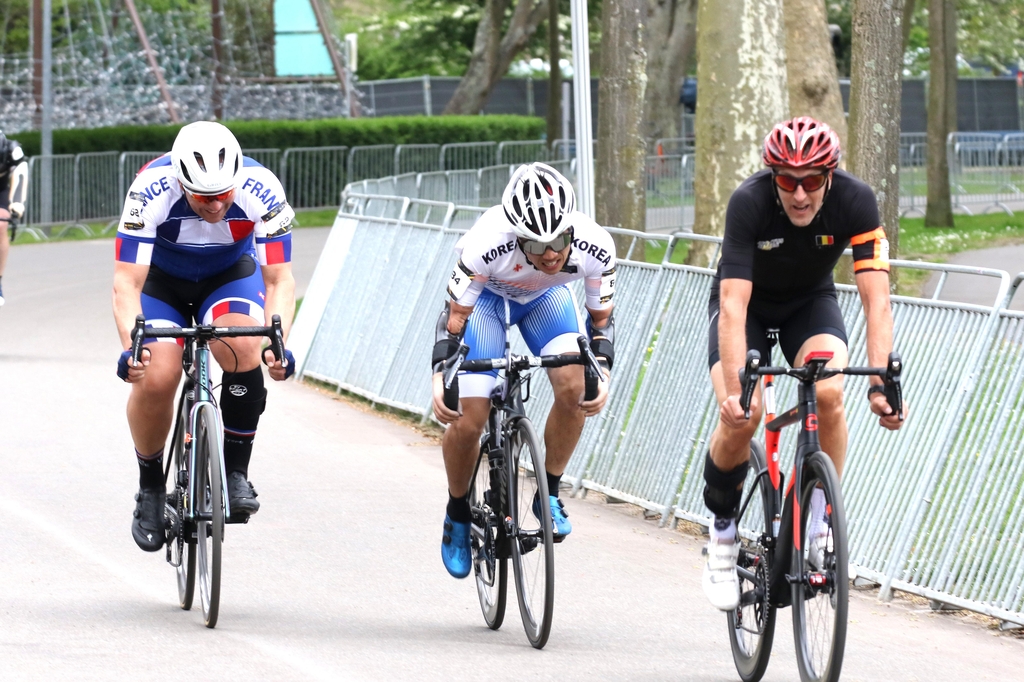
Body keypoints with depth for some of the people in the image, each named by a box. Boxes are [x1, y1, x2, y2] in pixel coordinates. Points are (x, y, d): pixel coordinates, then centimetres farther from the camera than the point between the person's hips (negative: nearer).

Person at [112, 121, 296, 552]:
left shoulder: (260, 190, -31)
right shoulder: (151, 192, -34)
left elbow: (279, 278, -27)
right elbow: (128, 283, -33)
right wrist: (130, 347, -49)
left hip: (230, 274, 0)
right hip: (162, 279, 0)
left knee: (243, 349, -30)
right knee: (155, 379, -21)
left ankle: (236, 472, -15)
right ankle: (150, 485, 4)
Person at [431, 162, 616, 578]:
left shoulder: (594, 247, -33)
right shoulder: (487, 246, -40)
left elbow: (601, 318, -16)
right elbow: (455, 317, -28)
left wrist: (602, 376, -33)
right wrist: (439, 379, -42)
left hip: (545, 298, 2)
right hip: (486, 296, -2)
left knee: (574, 386, -24)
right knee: (467, 421, -14)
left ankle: (550, 494, -3)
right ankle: (458, 514, 13)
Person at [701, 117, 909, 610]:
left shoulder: (855, 202, -28)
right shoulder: (750, 202, -33)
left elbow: (876, 299, -31)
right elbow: (734, 304, -38)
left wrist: (881, 383, -43)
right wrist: (735, 389, -50)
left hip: (810, 303, 1)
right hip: (748, 305, -1)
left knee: (828, 393, -28)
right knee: (740, 416, -24)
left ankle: (819, 521, -11)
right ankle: (723, 532, 0)